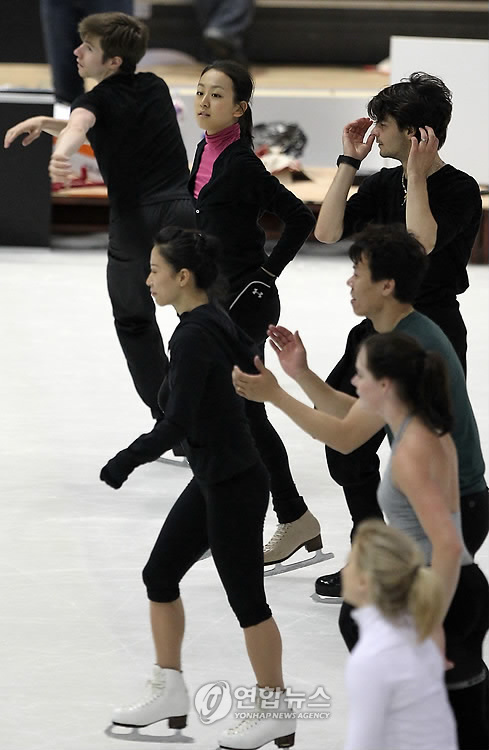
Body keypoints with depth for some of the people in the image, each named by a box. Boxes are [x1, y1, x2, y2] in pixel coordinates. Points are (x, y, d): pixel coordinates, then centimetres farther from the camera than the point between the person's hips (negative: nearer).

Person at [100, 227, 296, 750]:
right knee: (159, 575, 15)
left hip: (232, 486, -10)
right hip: (213, 480, 10)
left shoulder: (194, 339, -23)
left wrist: (126, 461, -15)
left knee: (245, 598, 2)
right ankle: (170, 694, 26)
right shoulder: (214, 322, 5)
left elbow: (176, 424, -25)